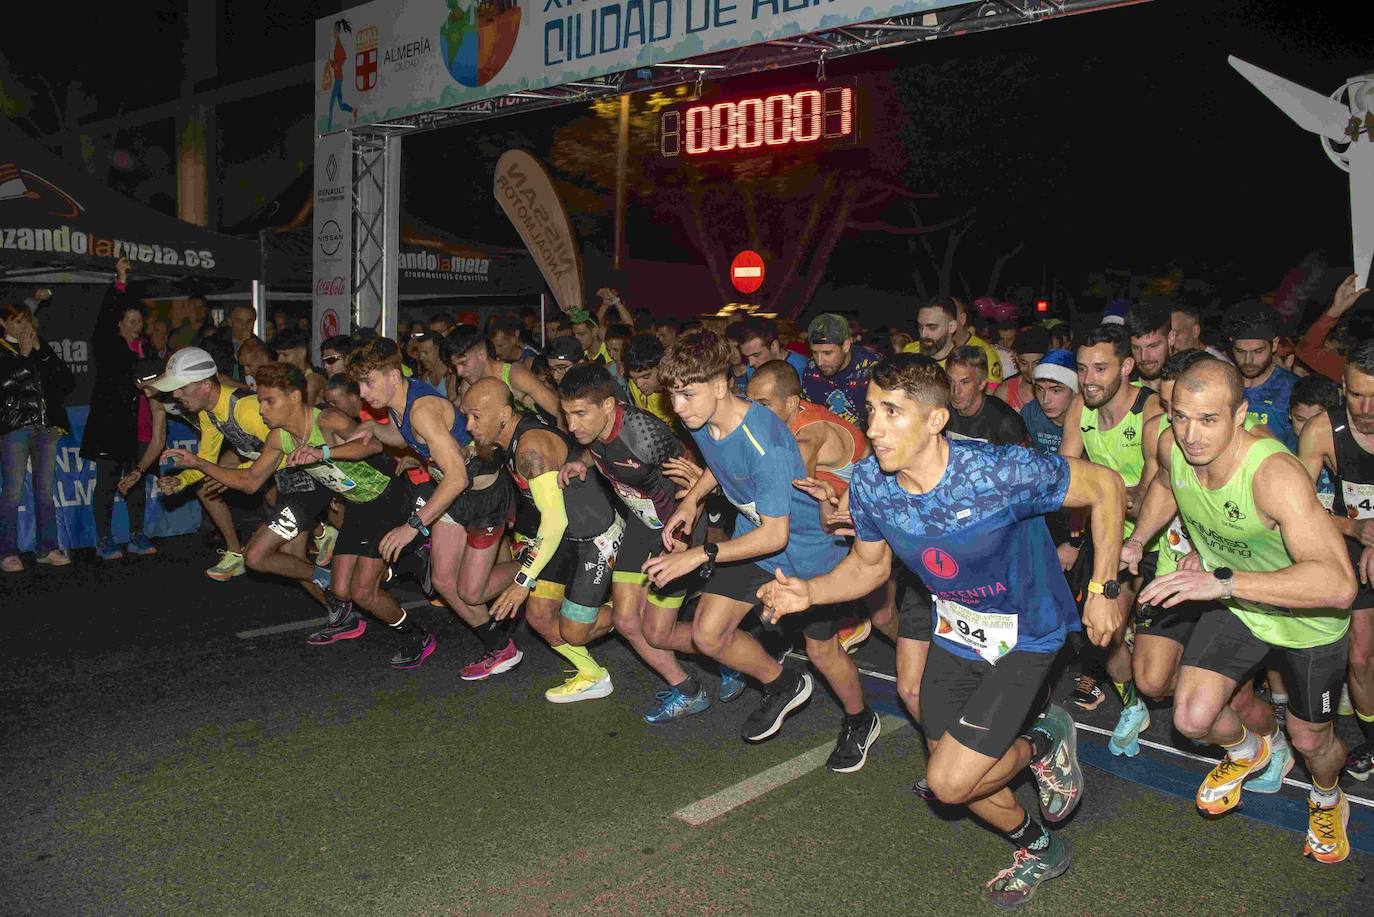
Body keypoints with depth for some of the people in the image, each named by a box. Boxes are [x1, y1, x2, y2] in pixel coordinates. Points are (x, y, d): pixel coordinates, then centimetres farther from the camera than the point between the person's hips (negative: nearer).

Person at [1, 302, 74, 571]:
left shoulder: (42, 347, 17)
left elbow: (68, 382, 7)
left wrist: (41, 352, 0)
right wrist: (23, 355, -8)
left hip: (47, 425, 4)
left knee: (45, 491, 6)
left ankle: (47, 548, 11)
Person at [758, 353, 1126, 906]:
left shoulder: (1001, 472, -34)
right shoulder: (869, 484, -18)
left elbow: (1105, 486, -18)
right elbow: (869, 565, 0)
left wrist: (1103, 590, -16)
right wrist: (809, 591, -19)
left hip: (1025, 634, -5)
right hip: (953, 629, 5)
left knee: (949, 784, -12)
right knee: (956, 778, 15)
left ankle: (1043, 742, 18)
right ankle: (1038, 850, 46)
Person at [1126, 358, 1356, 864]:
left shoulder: (1275, 474, -39)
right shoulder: (1172, 446, -21)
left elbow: (1337, 585, -49)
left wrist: (1223, 581, -55)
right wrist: (1137, 542, -4)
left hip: (1309, 620, -4)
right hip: (1235, 608, 4)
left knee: (1310, 740, 13)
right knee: (1193, 719, -7)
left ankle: (1328, 799, 53)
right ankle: (1250, 748, 32)